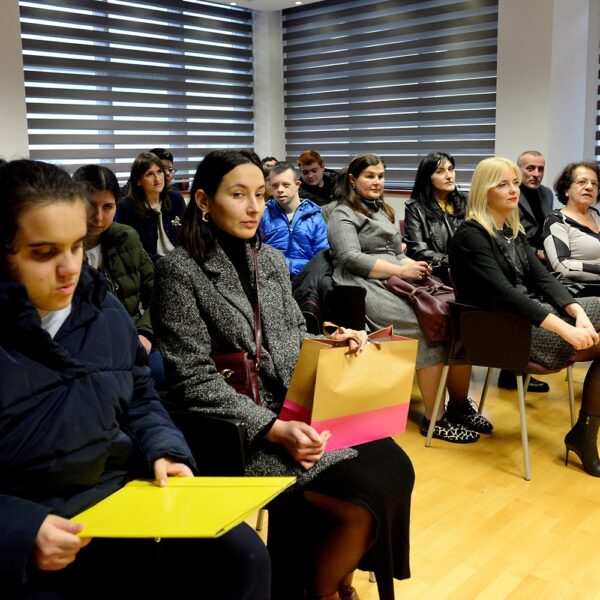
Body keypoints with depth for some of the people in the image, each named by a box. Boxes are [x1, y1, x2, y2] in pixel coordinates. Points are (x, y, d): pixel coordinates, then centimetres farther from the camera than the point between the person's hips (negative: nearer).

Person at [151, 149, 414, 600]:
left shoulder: (272, 259, 9)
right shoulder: (180, 270, -11)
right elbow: (193, 381, -15)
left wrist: (336, 342, -5)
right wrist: (273, 428, -22)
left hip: (301, 407, 7)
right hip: (242, 428, -6)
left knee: (395, 468, -11)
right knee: (366, 499, -19)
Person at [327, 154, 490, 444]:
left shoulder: (383, 211, 28)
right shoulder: (342, 215, 4)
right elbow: (351, 259, -11)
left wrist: (415, 266, 2)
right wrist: (402, 270, -15)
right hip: (368, 287, -7)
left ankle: (459, 404, -8)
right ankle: (434, 418, -20)